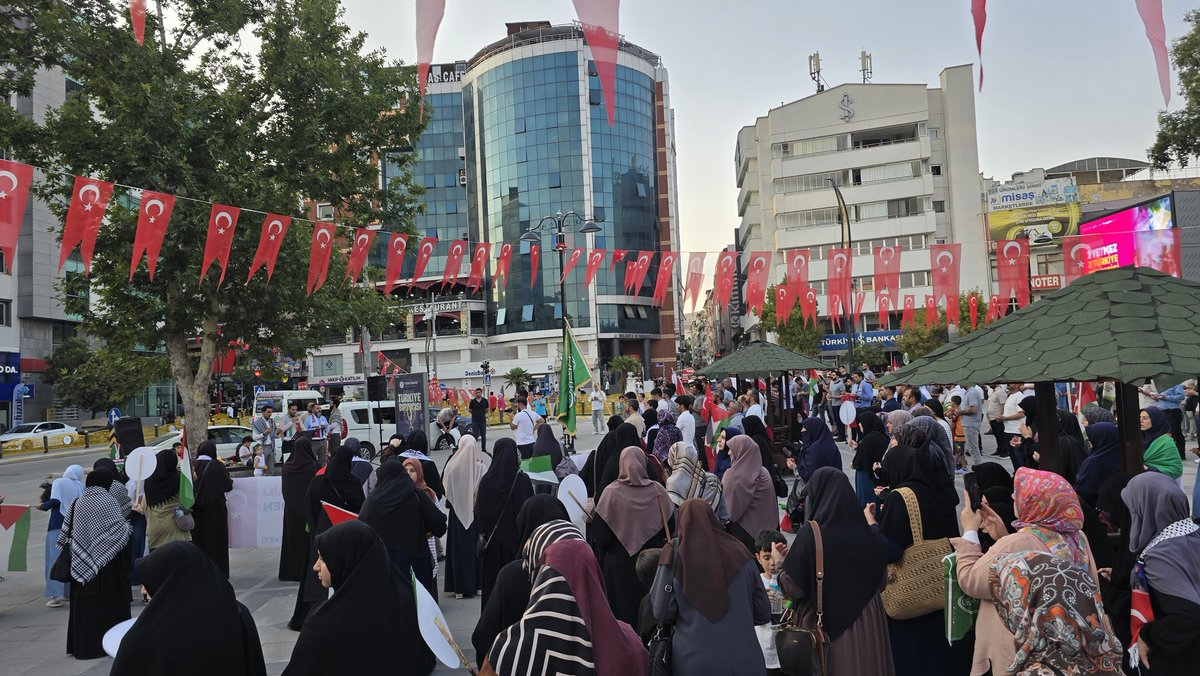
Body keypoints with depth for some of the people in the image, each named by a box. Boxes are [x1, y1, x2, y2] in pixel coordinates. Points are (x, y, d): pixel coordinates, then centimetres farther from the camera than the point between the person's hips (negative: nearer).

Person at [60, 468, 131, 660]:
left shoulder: (78, 502, 1)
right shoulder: (107, 502, -13)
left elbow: (66, 531, 7)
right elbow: (121, 530, -14)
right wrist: (128, 525, 6)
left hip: (81, 563, 5)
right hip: (107, 564, -5)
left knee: (84, 601, 12)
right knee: (108, 601, 4)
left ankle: (81, 644, 20)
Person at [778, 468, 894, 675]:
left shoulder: (810, 534, -17)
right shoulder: (871, 534, -6)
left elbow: (792, 589, -12)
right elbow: (881, 581, 9)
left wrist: (780, 562, 5)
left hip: (825, 626, -3)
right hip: (868, 625, 3)